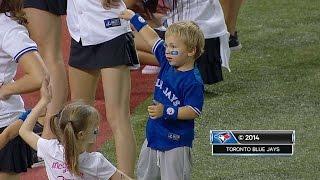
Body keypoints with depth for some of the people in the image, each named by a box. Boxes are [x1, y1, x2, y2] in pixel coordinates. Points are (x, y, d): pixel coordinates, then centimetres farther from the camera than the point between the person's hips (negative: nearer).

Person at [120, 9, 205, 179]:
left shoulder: (193, 81, -21)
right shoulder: (168, 64, 2)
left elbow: (193, 111, -23)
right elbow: (153, 39, 12)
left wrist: (166, 111, -26)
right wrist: (134, 18, 19)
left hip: (176, 142, -9)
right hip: (154, 135, 9)